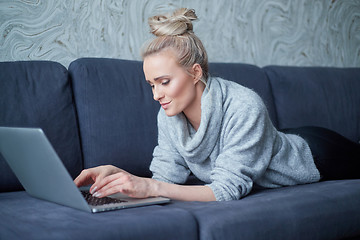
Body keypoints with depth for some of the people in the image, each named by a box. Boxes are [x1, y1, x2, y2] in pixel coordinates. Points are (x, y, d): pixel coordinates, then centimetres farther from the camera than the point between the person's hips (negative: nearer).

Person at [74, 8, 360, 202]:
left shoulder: (244, 107, -42)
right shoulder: (169, 116, -22)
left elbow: (229, 189, -43)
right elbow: (165, 177, -20)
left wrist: (152, 187, -52)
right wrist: (116, 173, -36)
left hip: (314, 157, -5)